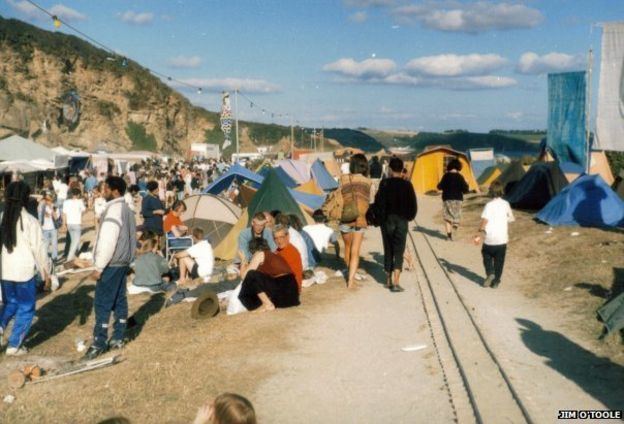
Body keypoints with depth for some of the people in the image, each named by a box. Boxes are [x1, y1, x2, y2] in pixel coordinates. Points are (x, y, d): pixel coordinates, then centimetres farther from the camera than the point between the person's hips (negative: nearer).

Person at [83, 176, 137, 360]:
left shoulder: (113, 210, -19)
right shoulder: (126, 209, 13)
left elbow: (108, 242, -23)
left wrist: (99, 267, -18)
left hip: (111, 264, -10)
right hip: (123, 262, 10)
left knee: (102, 304, -5)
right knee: (119, 300, 12)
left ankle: (99, 343, -2)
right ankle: (118, 338, 18)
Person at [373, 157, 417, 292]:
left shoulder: (384, 183, -7)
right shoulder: (407, 185, -4)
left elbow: (378, 202, -8)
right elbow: (413, 204, -1)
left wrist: (381, 216, 6)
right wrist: (409, 216, 14)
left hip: (387, 220, 1)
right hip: (402, 221, 0)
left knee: (388, 250, 14)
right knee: (398, 252, 0)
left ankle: (388, 280, 22)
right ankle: (396, 282, -12)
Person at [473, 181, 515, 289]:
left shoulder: (489, 205, -13)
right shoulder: (506, 204, 1)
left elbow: (484, 220, -20)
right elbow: (511, 218, 12)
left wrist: (479, 232, -9)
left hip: (490, 239, -3)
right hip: (502, 239, 3)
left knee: (487, 255, 20)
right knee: (499, 260, 14)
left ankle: (490, 273, 2)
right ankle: (496, 281, 16)